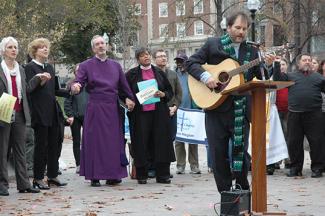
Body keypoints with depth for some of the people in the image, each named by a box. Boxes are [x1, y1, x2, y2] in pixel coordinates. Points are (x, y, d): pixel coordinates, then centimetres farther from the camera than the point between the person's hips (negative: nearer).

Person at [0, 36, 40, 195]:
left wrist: (38, 78, 2)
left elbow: (26, 91, 12)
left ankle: (23, 184, 7)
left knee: (20, 151, 6)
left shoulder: (21, 70, 15)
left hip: (19, 115, 5)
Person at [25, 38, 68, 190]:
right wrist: (41, 81, -29)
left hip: (52, 112, 7)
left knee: (53, 144, 9)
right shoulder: (29, 68, -6)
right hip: (40, 113, -7)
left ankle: (52, 176, 16)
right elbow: (30, 89, -14)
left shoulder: (49, 68, 16)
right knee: (41, 145, -4)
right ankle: (38, 178, 3)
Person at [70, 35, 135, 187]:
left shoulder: (115, 66, 13)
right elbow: (78, 83, -9)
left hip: (113, 108, 4)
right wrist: (75, 87, -31)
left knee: (113, 141, 4)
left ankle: (112, 175, 10)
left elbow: (123, 86, 18)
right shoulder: (86, 65, 1)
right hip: (95, 108, -4)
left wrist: (129, 99, 6)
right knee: (95, 141, -2)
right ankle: (95, 176, 1)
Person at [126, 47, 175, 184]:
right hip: (140, 115, -2)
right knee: (141, 143, -2)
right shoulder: (132, 74, 4)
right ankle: (141, 176, 6)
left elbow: (170, 91, 15)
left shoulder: (159, 73, 12)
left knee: (160, 142, -1)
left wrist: (163, 95, -5)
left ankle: (162, 175, 5)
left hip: (159, 113, 2)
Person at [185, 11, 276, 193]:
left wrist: (268, 65, -12)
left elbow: (262, 78, 8)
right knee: (218, 153, 1)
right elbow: (191, 63, 2)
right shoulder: (213, 45, 6)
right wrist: (205, 76, -13)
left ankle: (243, 190, 19)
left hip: (241, 110, 1)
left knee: (241, 151, 1)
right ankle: (225, 193, 10)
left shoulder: (251, 51, 11)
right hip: (216, 105, -1)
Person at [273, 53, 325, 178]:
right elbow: (277, 79, 4)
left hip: (314, 115, -1)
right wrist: (277, 65, -3)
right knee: (294, 142, 5)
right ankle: (295, 168, 15)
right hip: (295, 115, 1)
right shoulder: (291, 76, 16)